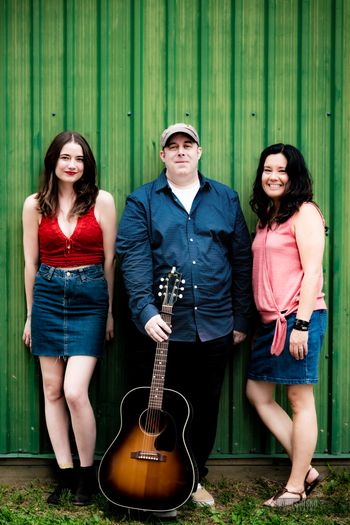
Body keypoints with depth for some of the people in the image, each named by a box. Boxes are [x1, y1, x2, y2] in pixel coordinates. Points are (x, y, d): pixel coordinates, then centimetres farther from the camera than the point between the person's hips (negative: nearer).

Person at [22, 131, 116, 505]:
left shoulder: (101, 201, -1)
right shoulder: (35, 205, 4)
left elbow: (110, 260, 2)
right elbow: (31, 262, 9)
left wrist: (110, 311, 4)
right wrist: (30, 314, 12)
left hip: (89, 297, -3)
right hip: (48, 295, 3)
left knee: (75, 391, -11)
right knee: (52, 390, 6)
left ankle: (87, 473, 10)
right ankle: (65, 473, 19)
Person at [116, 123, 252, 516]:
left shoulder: (226, 199, 10)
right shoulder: (142, 201, 3)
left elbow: (241, 260, 9)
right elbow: (134, 258, -9)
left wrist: (241, 319, 5)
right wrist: (145, 311, -21)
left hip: (214, 328, 2)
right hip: (160, 328, -2)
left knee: (205, 408, 13)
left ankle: (195, 478, 31)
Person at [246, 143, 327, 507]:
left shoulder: (304, 212, -7)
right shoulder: (267, 216, 17)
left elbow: (312, 271, -14)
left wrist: (302, 324, -19)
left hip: (297, 317, -9)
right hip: (270, 320, 9)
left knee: (300, 399, -1)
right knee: (257, 393, 11)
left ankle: (295, 486, 10)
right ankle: (306, 470, 20)